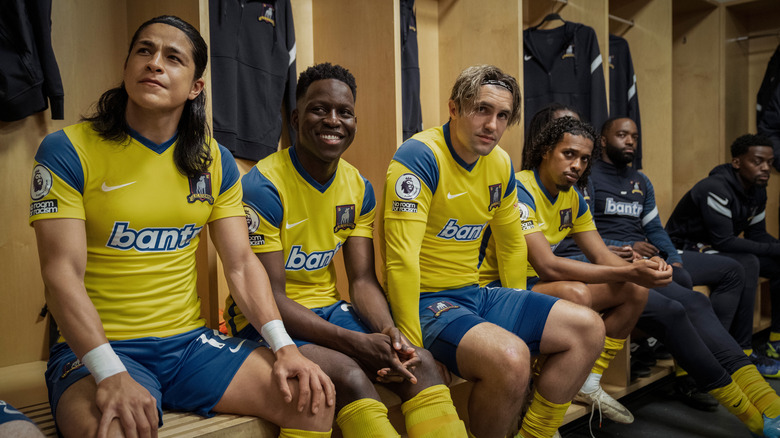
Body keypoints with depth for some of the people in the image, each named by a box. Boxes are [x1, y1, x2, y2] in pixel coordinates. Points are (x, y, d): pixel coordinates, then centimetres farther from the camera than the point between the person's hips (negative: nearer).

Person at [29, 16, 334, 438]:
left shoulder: (215, 161, 6)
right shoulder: (68, 151, -6)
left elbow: (242, 264, 4)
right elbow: (63, 273, -13)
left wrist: (283, 346, -9)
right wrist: (111, 374, -26)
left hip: (191, 343, 4)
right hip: (96, 348, -4)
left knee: (314, 398, -10)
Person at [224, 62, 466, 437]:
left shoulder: (359, 188, 3)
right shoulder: (263, 187, -17)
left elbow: (363, 280, 2)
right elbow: (269, 297, -19)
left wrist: (388, 330, -20)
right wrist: (356, 342, -27)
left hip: (326, 308, 6)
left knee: (420, 364, -16)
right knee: (351, 377, -32)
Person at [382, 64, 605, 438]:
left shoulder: (500, 164, 7)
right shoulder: (420, 156, -18)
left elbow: (511, 244, 18)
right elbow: (401, 256, -23)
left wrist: (519, 315, 19)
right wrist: (412, 344, -22)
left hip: (475, 295, 9)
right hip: (426, 301, -8)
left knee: (588, 328, 2)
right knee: (509, 356, -34)